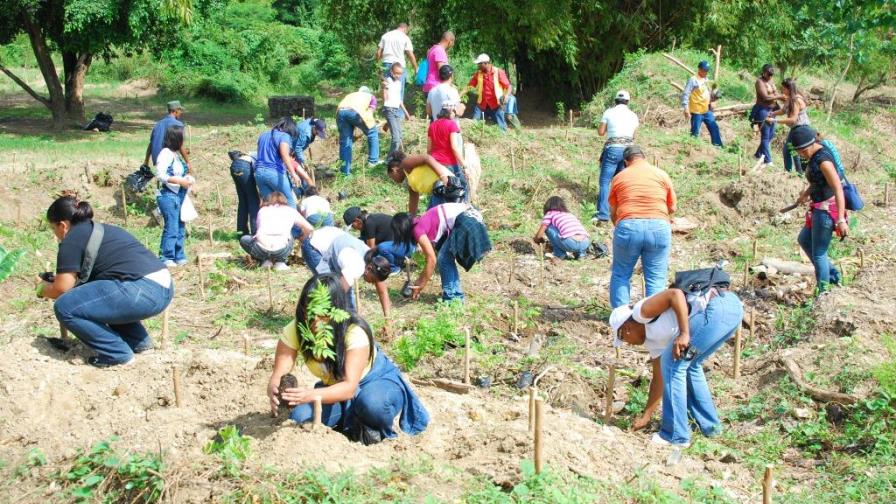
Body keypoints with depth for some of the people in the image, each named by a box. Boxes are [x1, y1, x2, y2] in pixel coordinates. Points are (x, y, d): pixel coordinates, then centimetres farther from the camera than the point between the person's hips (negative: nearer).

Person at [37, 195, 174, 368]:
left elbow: (61, 290, 3)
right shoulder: (99, 230, 27)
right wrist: (59, 279, 40)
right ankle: (138, 340, 26)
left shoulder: (72, 239, 1)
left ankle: (117, 353, 1)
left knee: (65, 307, -6)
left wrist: (42, 288, 23)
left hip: (143, 291, -10)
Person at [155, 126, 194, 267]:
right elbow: (160, 175, -18)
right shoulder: (166, 153, -12)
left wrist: (187, 178, 2)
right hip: (168, 196, -9)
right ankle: (166, 259, 0)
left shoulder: (175, 154, 12)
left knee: (180, 228, 13)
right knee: (171, 229, -7)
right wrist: (180, 181, -18)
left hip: (178, 196, 9)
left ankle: (179, 257, 21)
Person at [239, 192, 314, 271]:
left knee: (244, 239, 33)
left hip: (261, 249, 0)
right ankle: (280, 262, 15)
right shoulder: (290, 211, 22)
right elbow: (309, 229, 22)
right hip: (281, 250, 0)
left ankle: (265, 260, 12)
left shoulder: (263, 210, 26)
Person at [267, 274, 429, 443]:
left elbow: (350, 387, -39)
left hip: (375, 381, -4)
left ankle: (375, 427, -4)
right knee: (300, 417, -24)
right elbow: (279, 374, -25)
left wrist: (311, 395, -58)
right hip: (335, 388, 4)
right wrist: (274, 390, -51)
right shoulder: (295, 331, -20)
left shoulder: (355, 332, -32)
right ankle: (352, 424, 2)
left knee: (372, 404, -39)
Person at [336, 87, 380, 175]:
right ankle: (373, 161, 17)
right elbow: (369, 112, 17)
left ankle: (346, 170, 12)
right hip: (355, 111, -4)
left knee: (345, 141, 14)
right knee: (372, 132, 18)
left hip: (340, 111, 4)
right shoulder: (371, 96, 32)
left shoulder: (350, 95, 43)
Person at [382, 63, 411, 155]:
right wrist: (384, 88, -32)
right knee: (396, 137, -17)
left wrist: (405, 112, 30)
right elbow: (385, 99, -16)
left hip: (397, 110, 9)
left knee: (399, 137, 8)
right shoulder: (388, 81, -8)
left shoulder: (399, 82, 15)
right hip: (389, 110, -9)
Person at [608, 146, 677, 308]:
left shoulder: (619, 177, 13)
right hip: (659, 227, 0)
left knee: (620, 274, 14)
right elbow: (672, 208, 16)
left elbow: (613, 212, 17)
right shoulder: (661, 175, 13)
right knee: (656, 278, 7)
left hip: (628, 226, 0)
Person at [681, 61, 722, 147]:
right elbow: (686, 94, -16)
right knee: (695, 133, -2)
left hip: (707, 111, 8)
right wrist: (686, 109, -23)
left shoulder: (706, 80, 13)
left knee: (714, 128, 9)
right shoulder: (693, 80, -11)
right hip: (696, 112, -7)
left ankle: (718, 146, 17)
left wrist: (713, 96, 4)